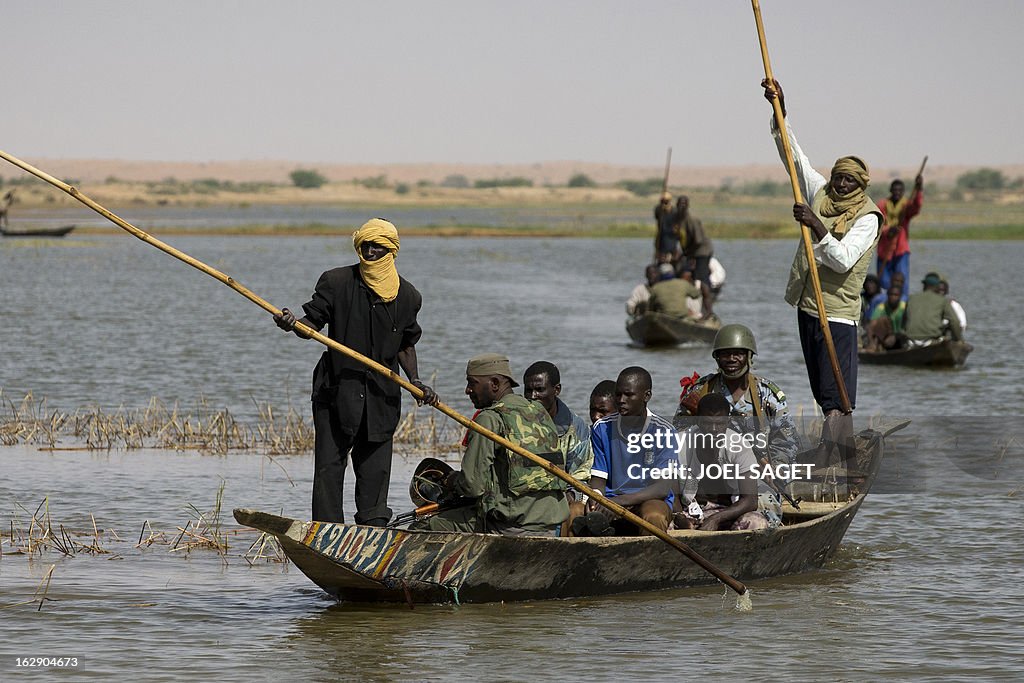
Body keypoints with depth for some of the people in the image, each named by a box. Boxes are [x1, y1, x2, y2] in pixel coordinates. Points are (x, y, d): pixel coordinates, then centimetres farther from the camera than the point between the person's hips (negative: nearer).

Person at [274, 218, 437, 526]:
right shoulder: (337, 282, -2)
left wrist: (415, 381, 4)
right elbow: (313, 323, -1)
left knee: (375, 471, 2)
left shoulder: (407, 296, 7)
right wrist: (292, 324, -23)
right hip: (337, 390, -2)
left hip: (381, 396, 2)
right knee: (329, 467, -4)